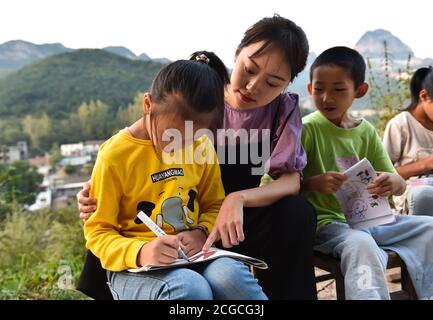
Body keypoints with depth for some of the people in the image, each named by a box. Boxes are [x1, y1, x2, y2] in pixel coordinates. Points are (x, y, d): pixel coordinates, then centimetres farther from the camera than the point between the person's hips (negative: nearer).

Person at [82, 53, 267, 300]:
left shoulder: (202, 146, 3)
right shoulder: (115, 156, -10)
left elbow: (214, 205, 15)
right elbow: (97, 232, -6)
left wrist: (201, 232, -8)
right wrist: (139, 252, -26)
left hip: (194, 257, 4)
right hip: (134, 266, -3)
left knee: (231, 275, -31)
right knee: (191, 288, -36)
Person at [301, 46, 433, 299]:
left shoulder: (366, 131, 7)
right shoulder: (307, 128, -9)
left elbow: (399, 185, 8)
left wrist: (394, 182, -16)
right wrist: (313, 183, -31)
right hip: (327, 221, -6)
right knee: (360, 243, -35)